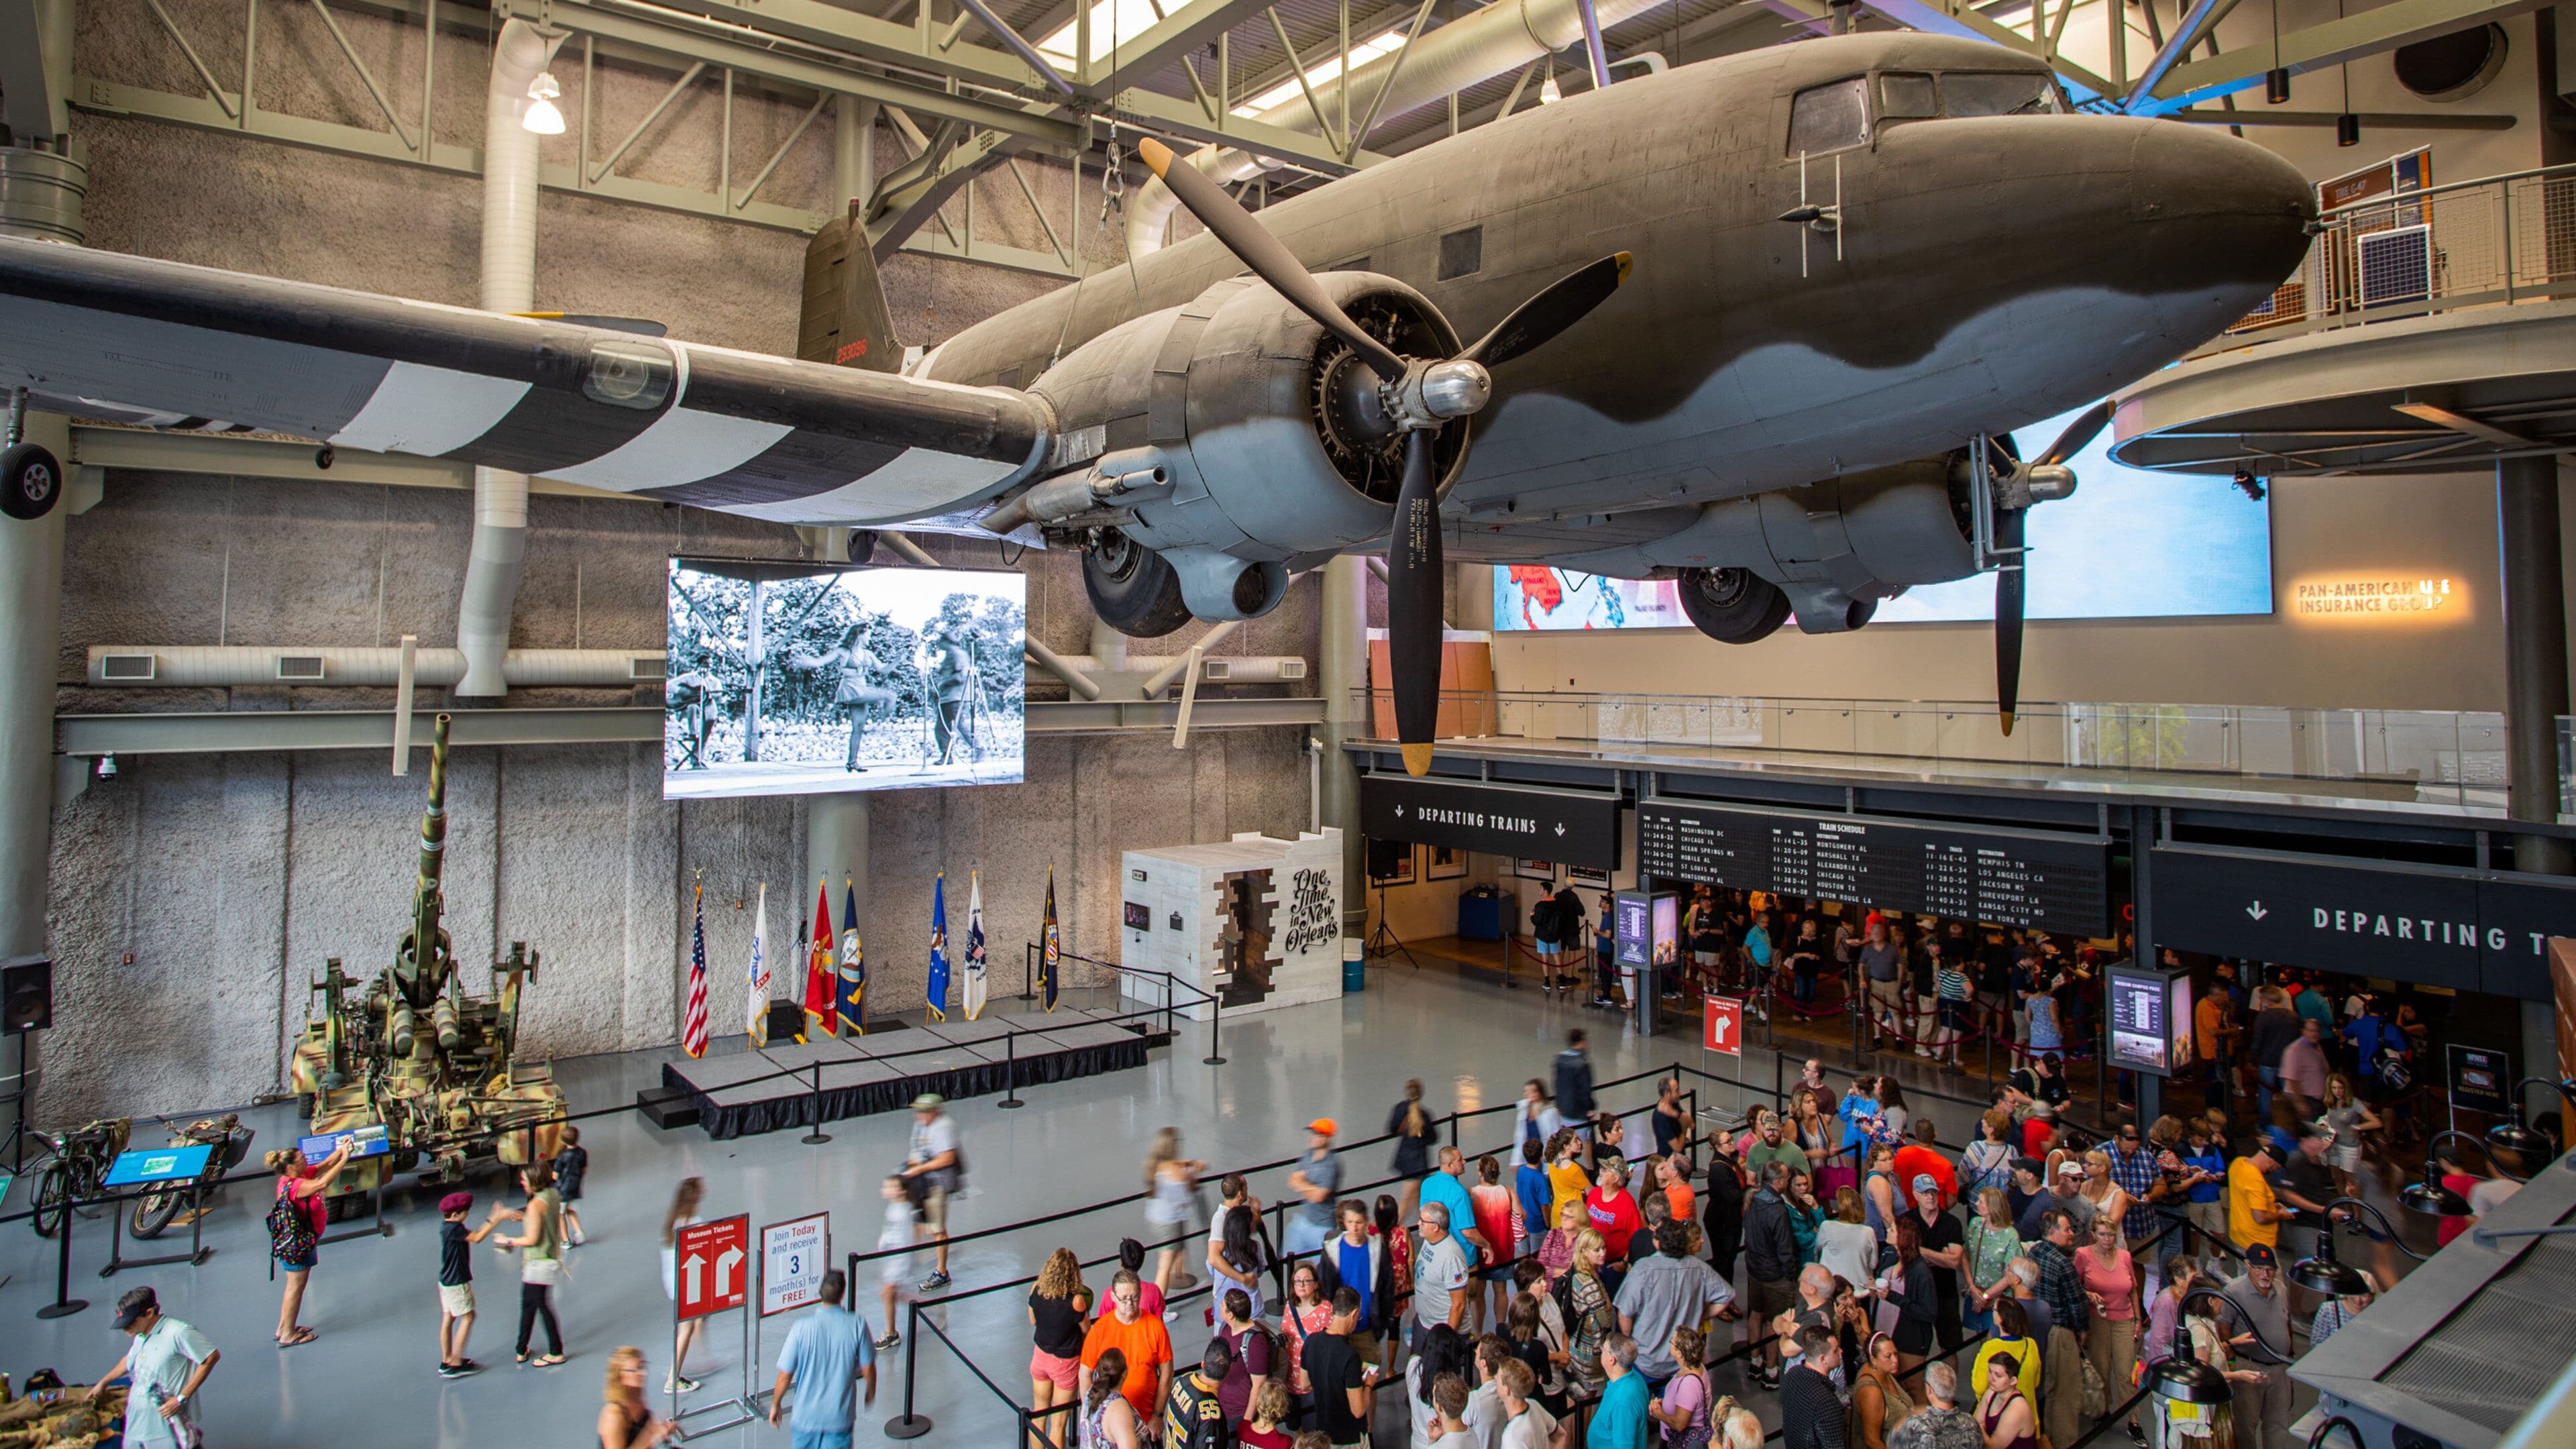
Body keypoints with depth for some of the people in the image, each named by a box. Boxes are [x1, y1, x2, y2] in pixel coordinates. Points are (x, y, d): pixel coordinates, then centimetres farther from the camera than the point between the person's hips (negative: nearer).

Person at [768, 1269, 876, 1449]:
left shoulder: (802, 1327, -16)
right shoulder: (857, 1325, -15)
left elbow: (785, 1375, -10)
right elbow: (868, 1368, -5)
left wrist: (775, 1405, 8)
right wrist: (871, 1390, 16)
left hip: (806, 1414, 1)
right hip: (840, 1416, -1)